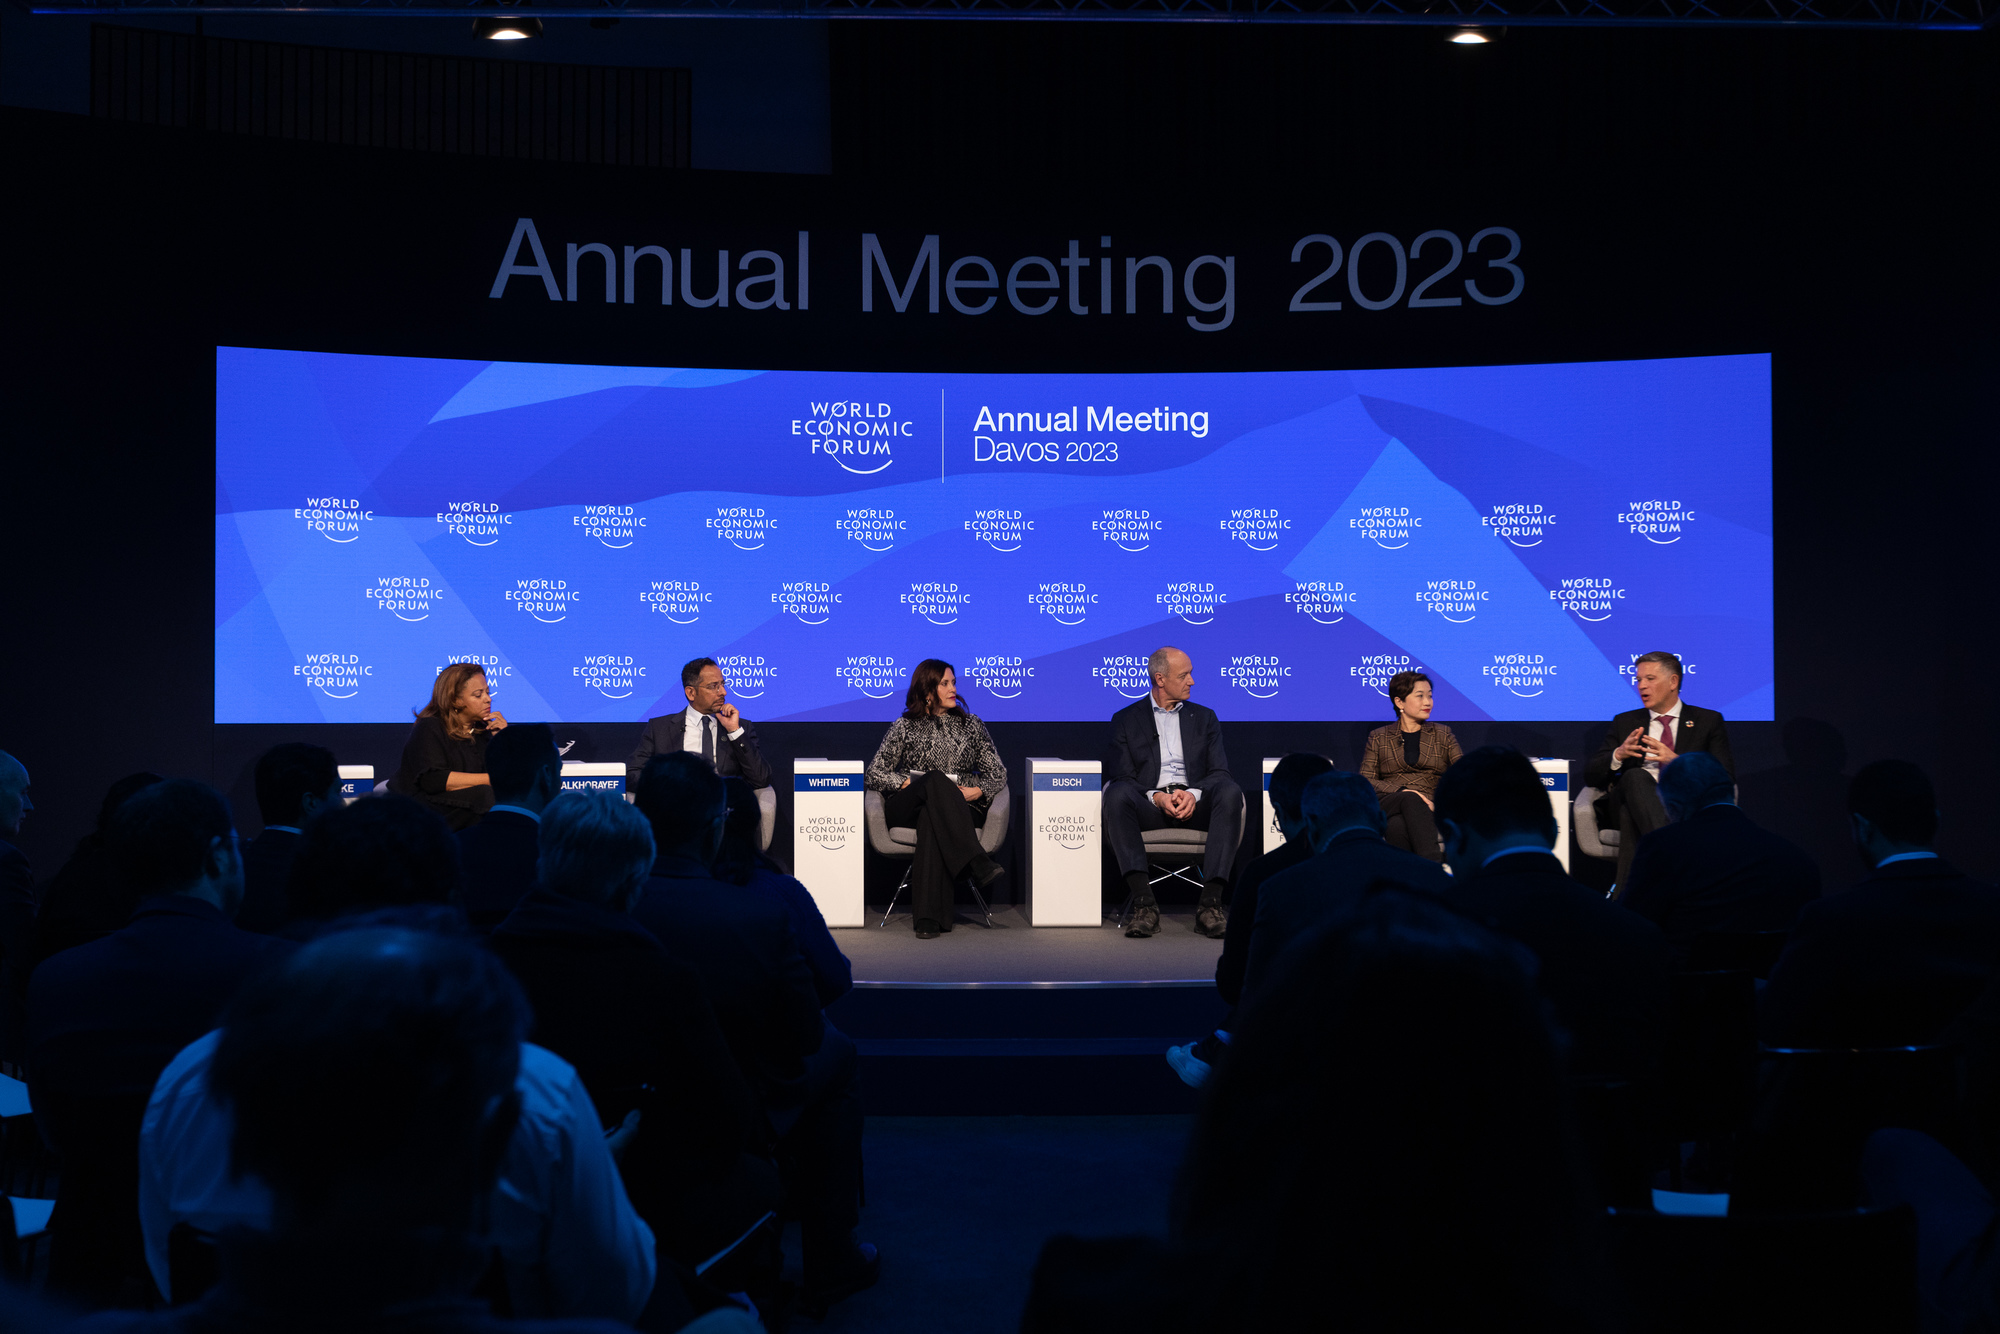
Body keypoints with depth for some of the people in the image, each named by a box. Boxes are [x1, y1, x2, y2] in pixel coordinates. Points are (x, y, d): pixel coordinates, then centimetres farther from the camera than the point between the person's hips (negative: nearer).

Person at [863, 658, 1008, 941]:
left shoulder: (970, 725, 18)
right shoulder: (904, 727, 13)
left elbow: (998, 773, 13)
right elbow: (875, 773, 5)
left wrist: (978, 790, -8)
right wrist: (910, 783, -11)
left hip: (962, 809, 1)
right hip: (906, 809, -1)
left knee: (931, 820, -39)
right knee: (936, 779, -37)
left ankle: (928, 917, -51)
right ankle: (979, 864, -51)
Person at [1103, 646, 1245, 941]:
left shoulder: (1204, 717, 20)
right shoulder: (1125, 720, 13)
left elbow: (1219, 772, 8)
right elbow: (1120, 777, 2)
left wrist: (1194, 794, -14)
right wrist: (1156, 797, -17)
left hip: (1195, 804, 1)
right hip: (1149, 805, -1)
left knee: (1230, 792, -31)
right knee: (1117, 793, -34)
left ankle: (1211, 902, -36)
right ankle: (1144, 902, -39)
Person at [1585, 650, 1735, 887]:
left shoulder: (1708, 721, 19)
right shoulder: (1625, 723, 25)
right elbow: (1590, 774, 16)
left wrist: (1676, 761, -11)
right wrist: (1618, 755, -7)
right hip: (1630, 801, 2)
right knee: (1636, 776, -36)